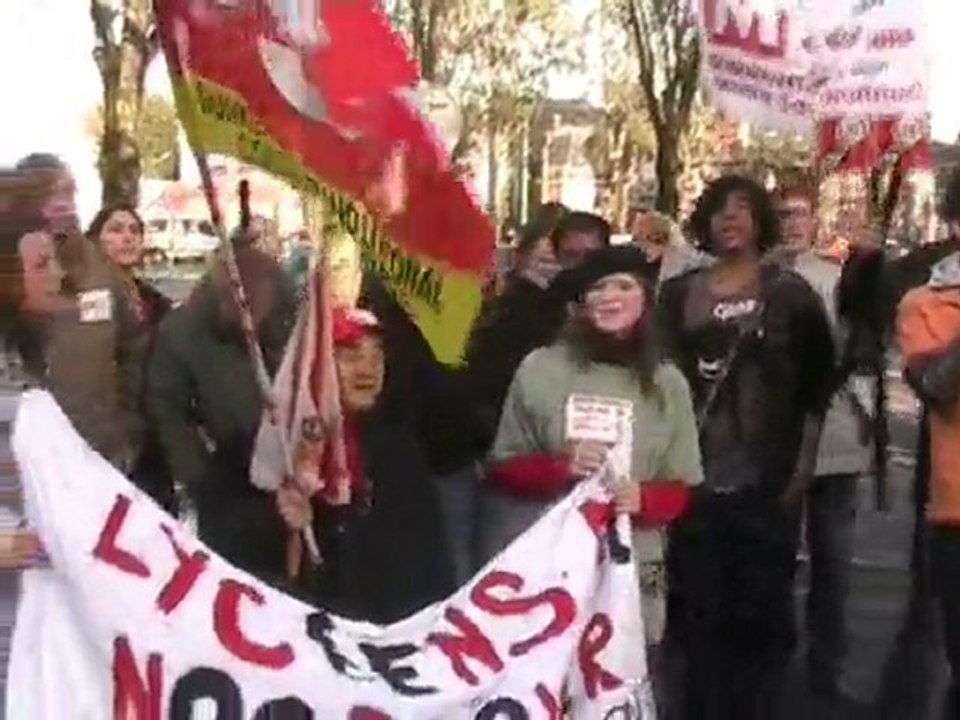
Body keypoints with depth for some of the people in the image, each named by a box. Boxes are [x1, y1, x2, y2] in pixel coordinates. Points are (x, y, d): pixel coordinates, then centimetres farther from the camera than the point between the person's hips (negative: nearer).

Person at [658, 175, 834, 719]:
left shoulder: (790, 292, 3)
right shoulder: (679, 293, 9)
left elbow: (817, 383, 2)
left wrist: (804, 460, -4)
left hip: (767, 480, -2)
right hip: (697, 476, 2)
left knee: (762, 609, 3)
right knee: (700, 610, 8)